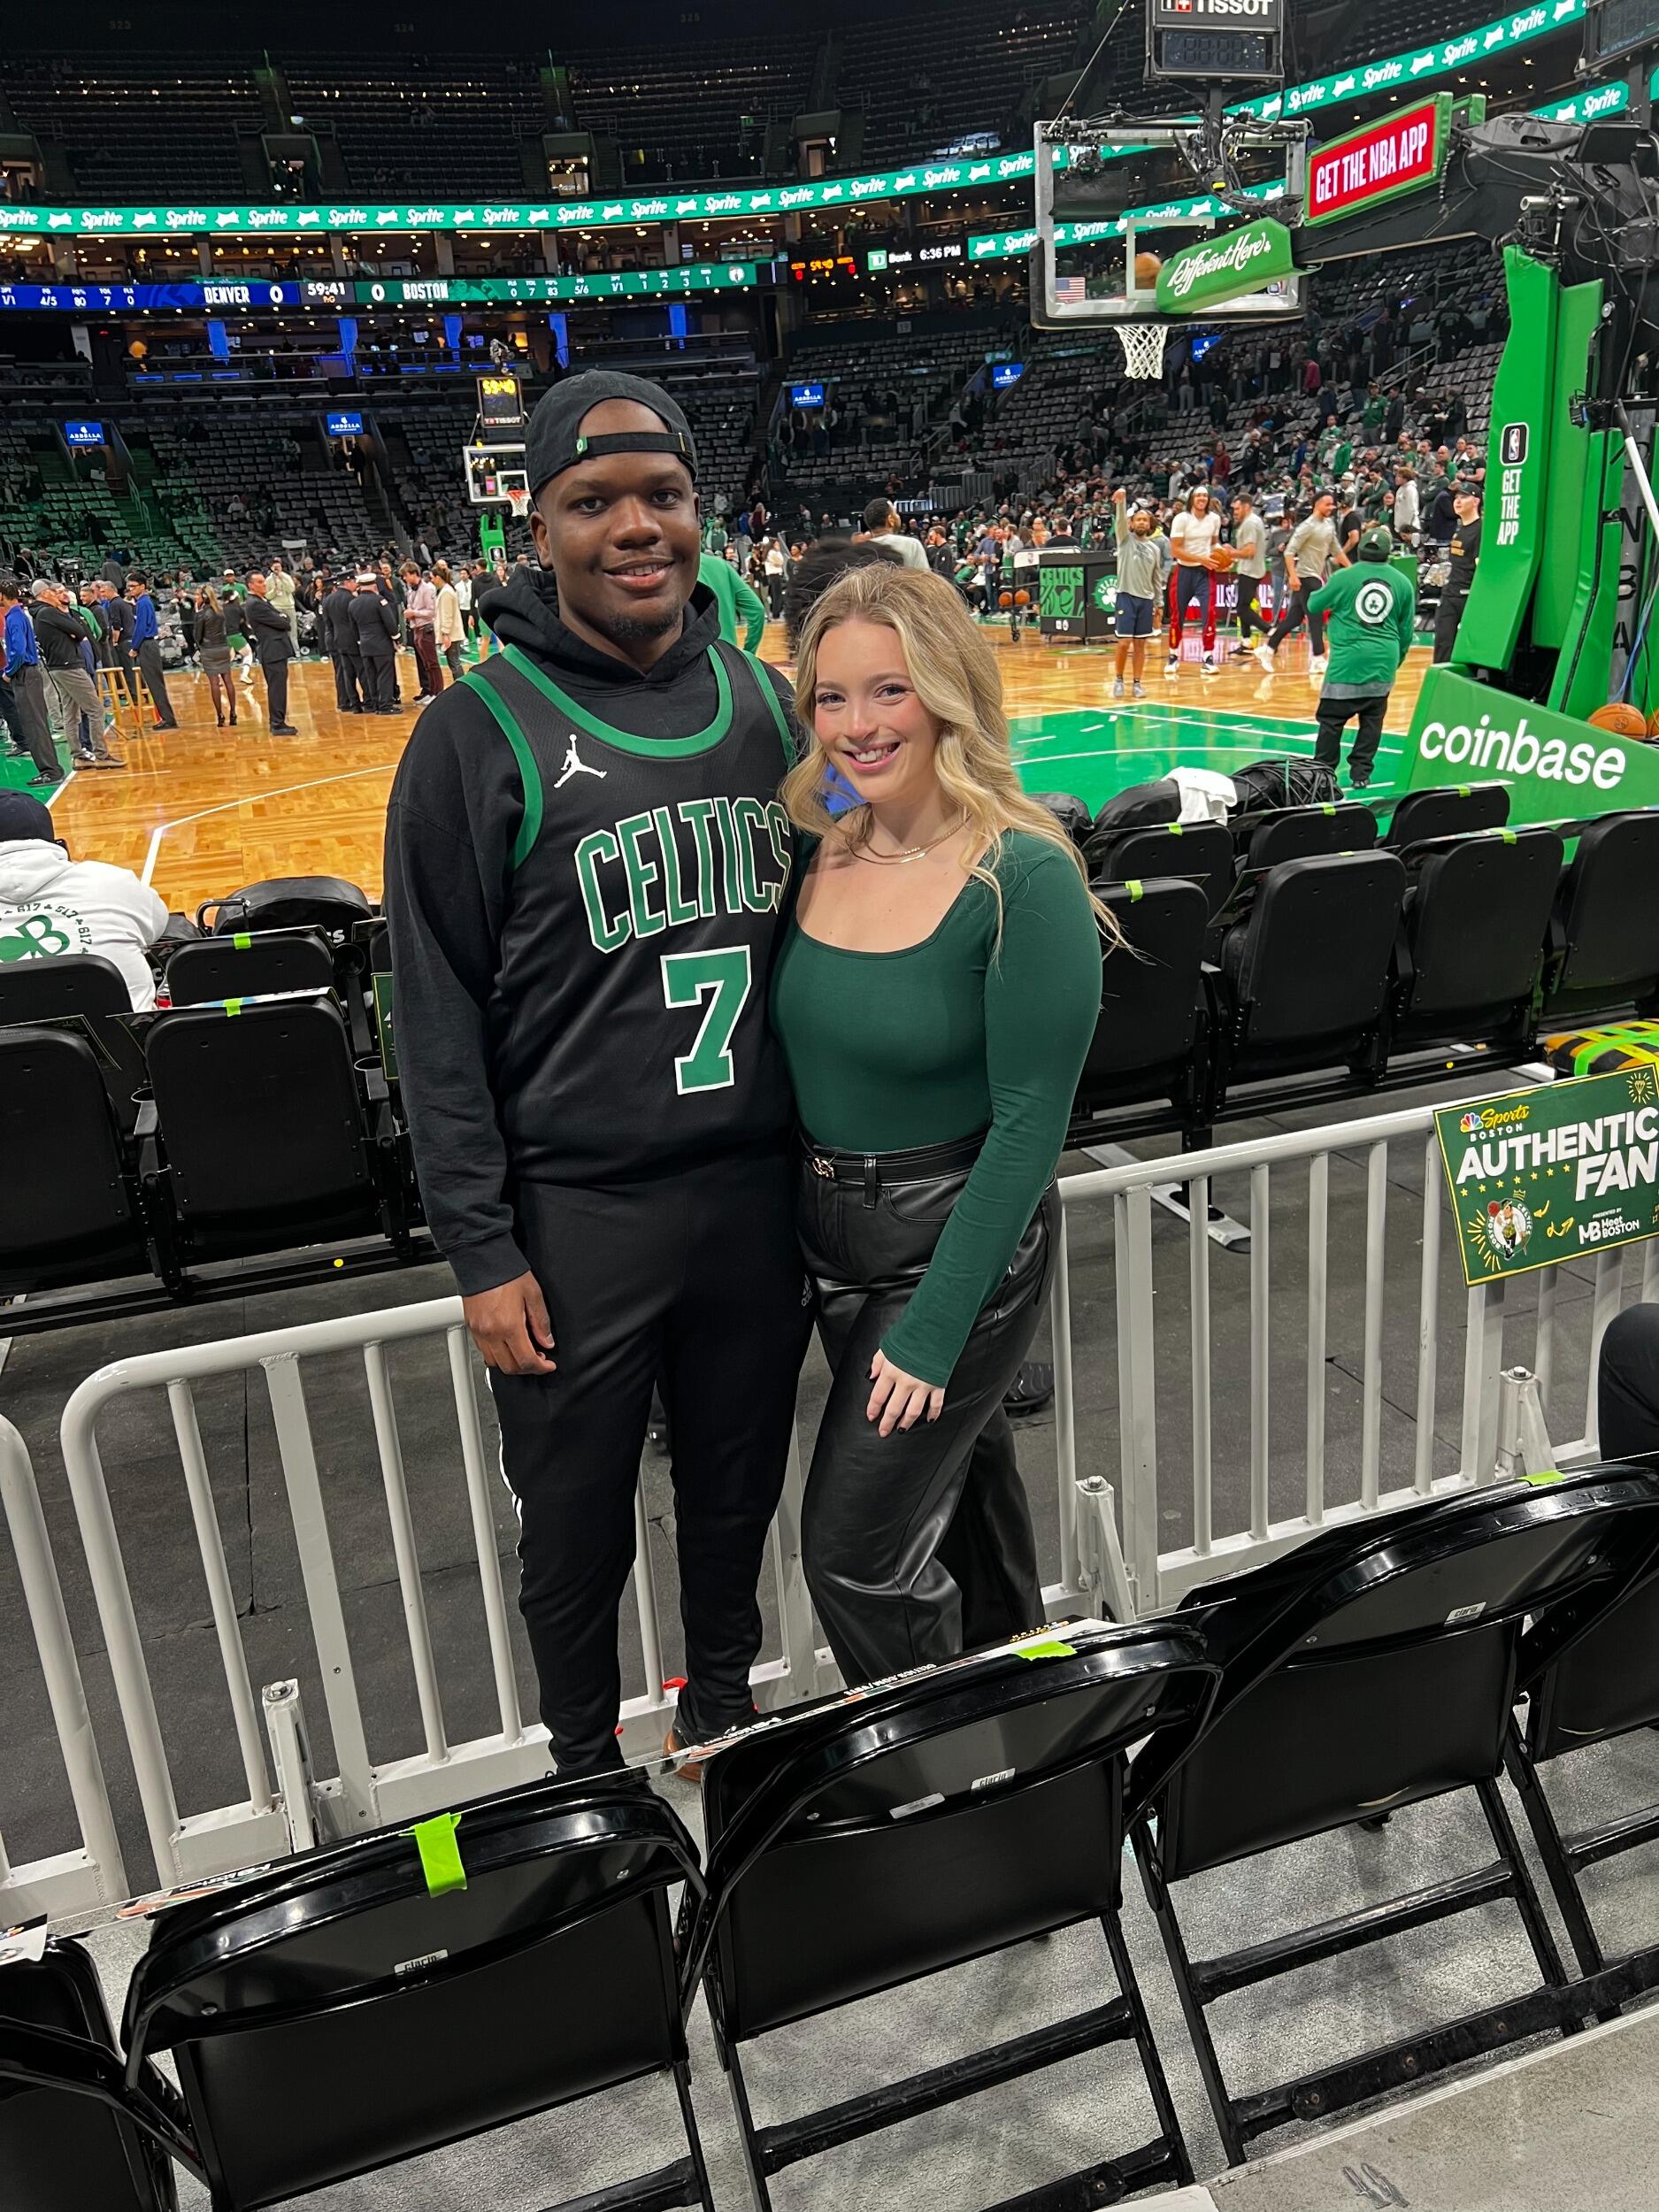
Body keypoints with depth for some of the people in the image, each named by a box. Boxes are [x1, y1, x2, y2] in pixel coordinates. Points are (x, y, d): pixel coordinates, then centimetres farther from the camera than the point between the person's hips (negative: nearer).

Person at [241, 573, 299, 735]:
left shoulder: (261, 601, 17)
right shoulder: (254, 604, -15)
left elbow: (282, 618, 15)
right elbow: (280, 623, -16)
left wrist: (282, 618, -5)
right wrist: (285, 621, 4)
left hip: (275, 650, 10)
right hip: (273, 651, -10)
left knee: (277, 689, 14)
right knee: (277, 689, -8)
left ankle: (277, 722, 21)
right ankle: (278, 725, -6)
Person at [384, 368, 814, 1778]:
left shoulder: (763, 697, 5)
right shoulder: (482, 733, -9)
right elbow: (438, 1014, -8)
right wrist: (482, 1250, -11)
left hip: (760, 1185, 4)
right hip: (576, 1212, -3)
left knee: (739, 1487, 21)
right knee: (579, 1529, 13)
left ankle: (724, 1704, 47)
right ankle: (585, 1767, 39)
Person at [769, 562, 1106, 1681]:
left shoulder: (1025, 877, -21)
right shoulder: (818, 847, -3)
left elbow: (1030, 1123, -20)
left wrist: (932, 1331, -19)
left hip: (963, 1245, -6)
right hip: (828, 1240, 6)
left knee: (855, 1550, -1)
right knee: (959, 1473, 25)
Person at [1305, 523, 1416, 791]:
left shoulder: (1344, 578, -4)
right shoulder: (1402, 583, 5)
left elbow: (1313, 606, 9)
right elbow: (1407, 631, 12)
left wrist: (1322, 591, 30)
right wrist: (1397, 660, 24)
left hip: (1347, 661, -3)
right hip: (1383, 663, 3)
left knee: (1331, 719, 3)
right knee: (1372, 721, 9)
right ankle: (1360, 774, 8)